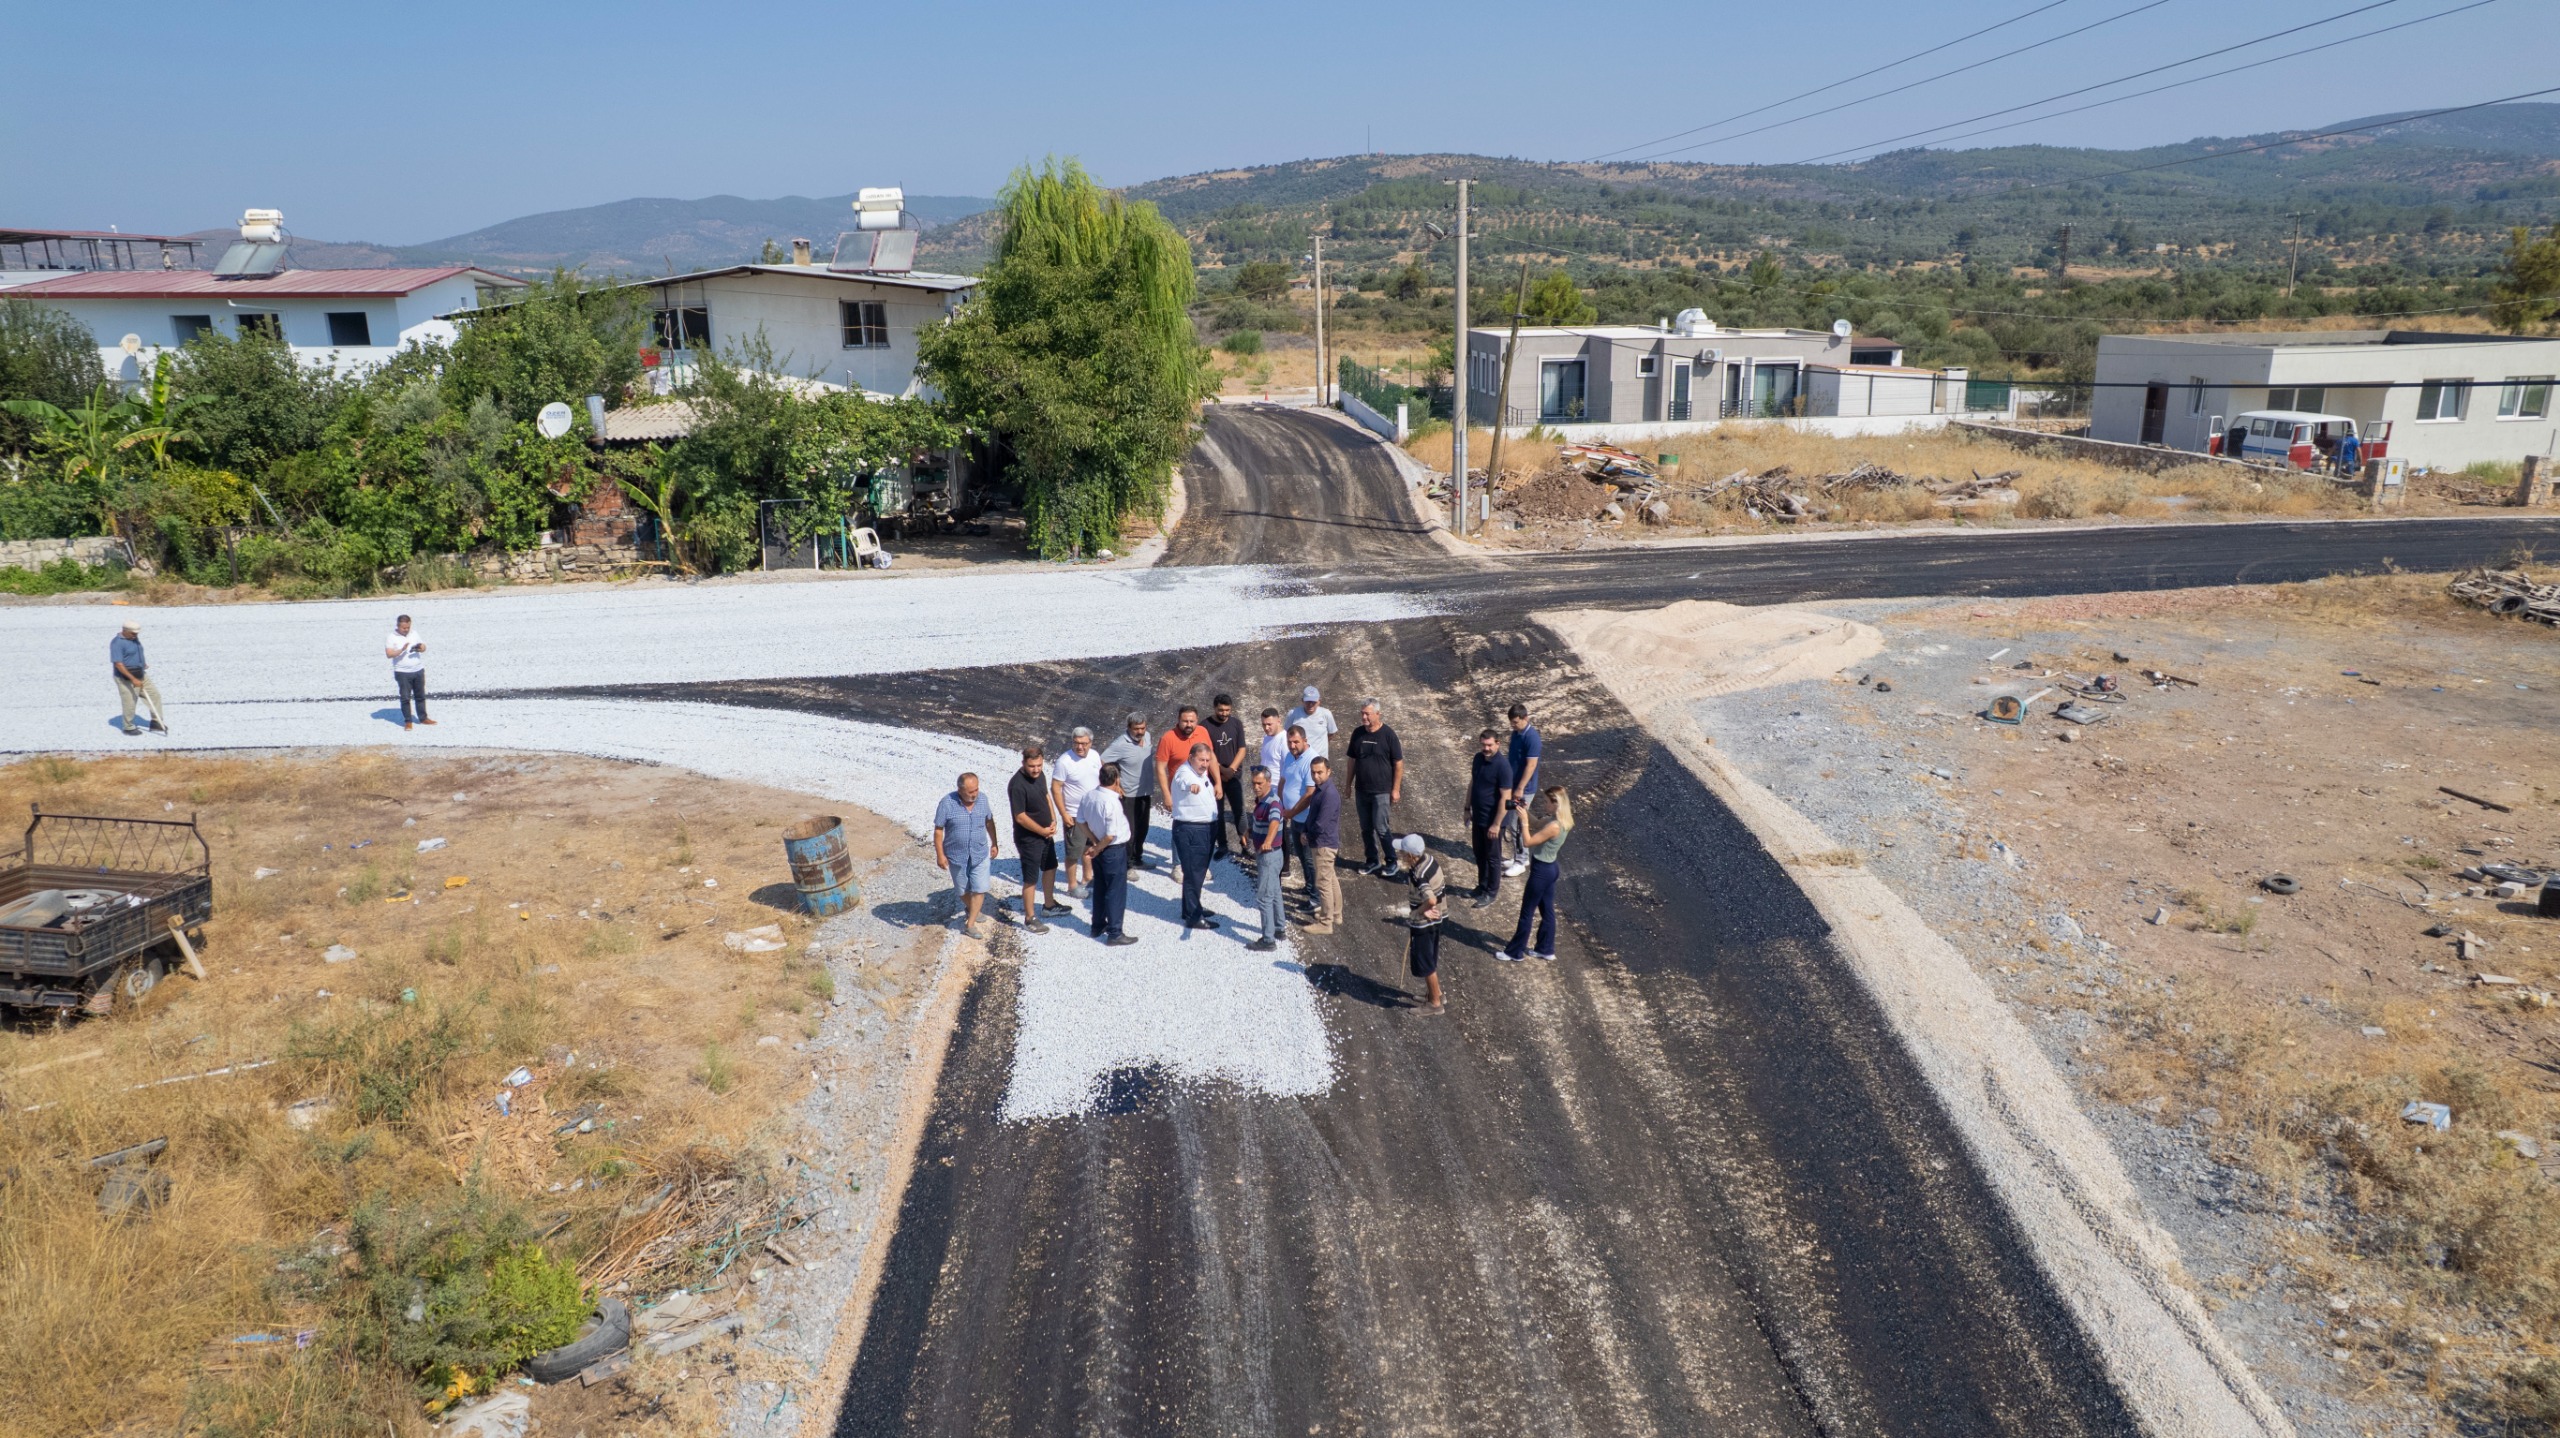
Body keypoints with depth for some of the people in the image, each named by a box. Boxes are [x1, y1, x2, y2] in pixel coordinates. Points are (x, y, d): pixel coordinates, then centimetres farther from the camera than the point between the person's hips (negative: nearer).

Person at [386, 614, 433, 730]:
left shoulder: (414, 633, 9)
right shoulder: (392, 638, -5)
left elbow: (423, 646, 12)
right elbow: (388, 654, -13)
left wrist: (421, 648, -11)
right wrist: (402, 650, -27)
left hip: (418, 670, 4)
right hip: (403, 673, -4)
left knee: (420, 696, 12)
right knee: (405, 698, 0)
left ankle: (423, 718, 21)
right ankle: (407, 721, 7)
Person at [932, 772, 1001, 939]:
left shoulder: (982, 799, -7)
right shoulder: (947, 803, -18)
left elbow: (989, 822, 8)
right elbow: (938, 830, -12)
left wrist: (994, 844, 12)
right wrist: (940, 855, -14)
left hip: (980, 854, 2)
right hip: (957, 856, -2)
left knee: (979, 890, -1)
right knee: (963, 891, 15)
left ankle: (970, 924, 9)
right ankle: (972, 911, 42)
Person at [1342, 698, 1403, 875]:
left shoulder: (1388, 734, -11)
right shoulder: (1358, 733, 2)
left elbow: (1398, 763, -8)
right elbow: (1352, 760, 12)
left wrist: (1396, 789, -9)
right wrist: (1348, 784, 10)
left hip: (1381, 791, -5)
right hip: (1361, 790, 5)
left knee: (1381, 828, -3)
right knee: (1366, 828, 11)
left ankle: (1391, 862, 12)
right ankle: (1372, 861, 25)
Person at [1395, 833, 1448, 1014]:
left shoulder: (1418, 875, -33)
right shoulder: (1427, 857, -6)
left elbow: (1431, 900, -45)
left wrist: (1419, 911, -25)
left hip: (1423, 923, -9)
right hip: (1434, 918, 9)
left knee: (1424, 964, 8)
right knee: (1430, 959, 26)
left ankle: (1435, 1003, 21)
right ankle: (1434, 991, 42)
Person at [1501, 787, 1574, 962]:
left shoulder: (1554, 826, -29)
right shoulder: (1561, 820, -2)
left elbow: (1528, 842, -23)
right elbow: (1537, 824, 13)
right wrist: (1526, 811, -2)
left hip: (1541, 871, -9)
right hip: (1549, 868, 9)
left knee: (1526, 912, 5)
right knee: (1547, 910, 20)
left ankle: (1515, 952, 17)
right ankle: (1546, 950, 32)